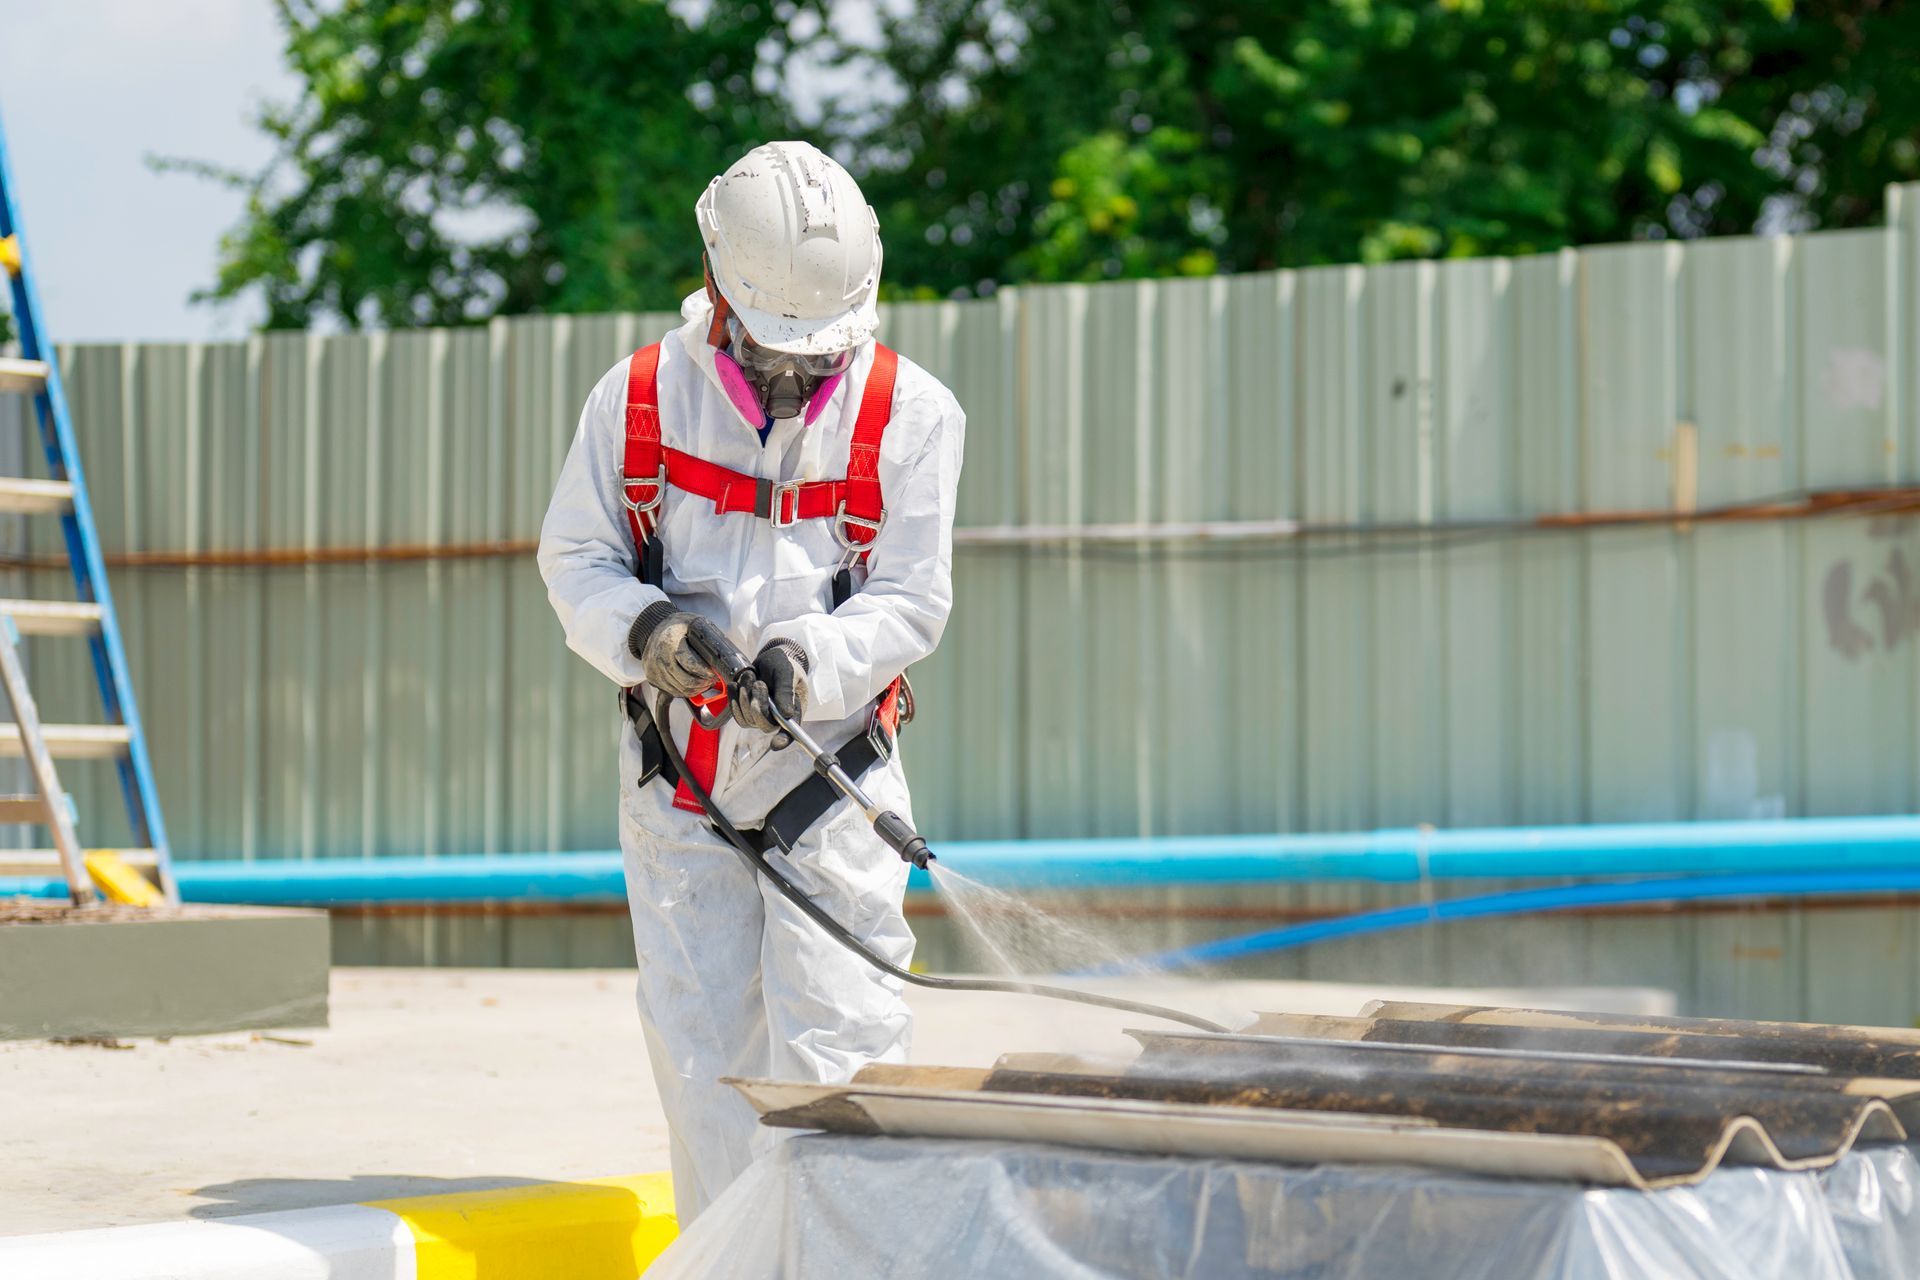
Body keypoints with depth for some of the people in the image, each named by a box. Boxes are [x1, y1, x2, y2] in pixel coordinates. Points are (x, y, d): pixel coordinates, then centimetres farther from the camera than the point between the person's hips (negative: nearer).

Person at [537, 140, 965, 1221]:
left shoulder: (912, 415, -5)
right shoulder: (640, 398, -2)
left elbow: (911, 599, -7)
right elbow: (576, 557, 4)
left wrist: (808, 658, -26)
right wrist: (640, 629, -18)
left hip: (830, 771, -2)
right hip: (678, 772, 2)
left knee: (833, 1041, -9)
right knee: (700, 1041, 6)